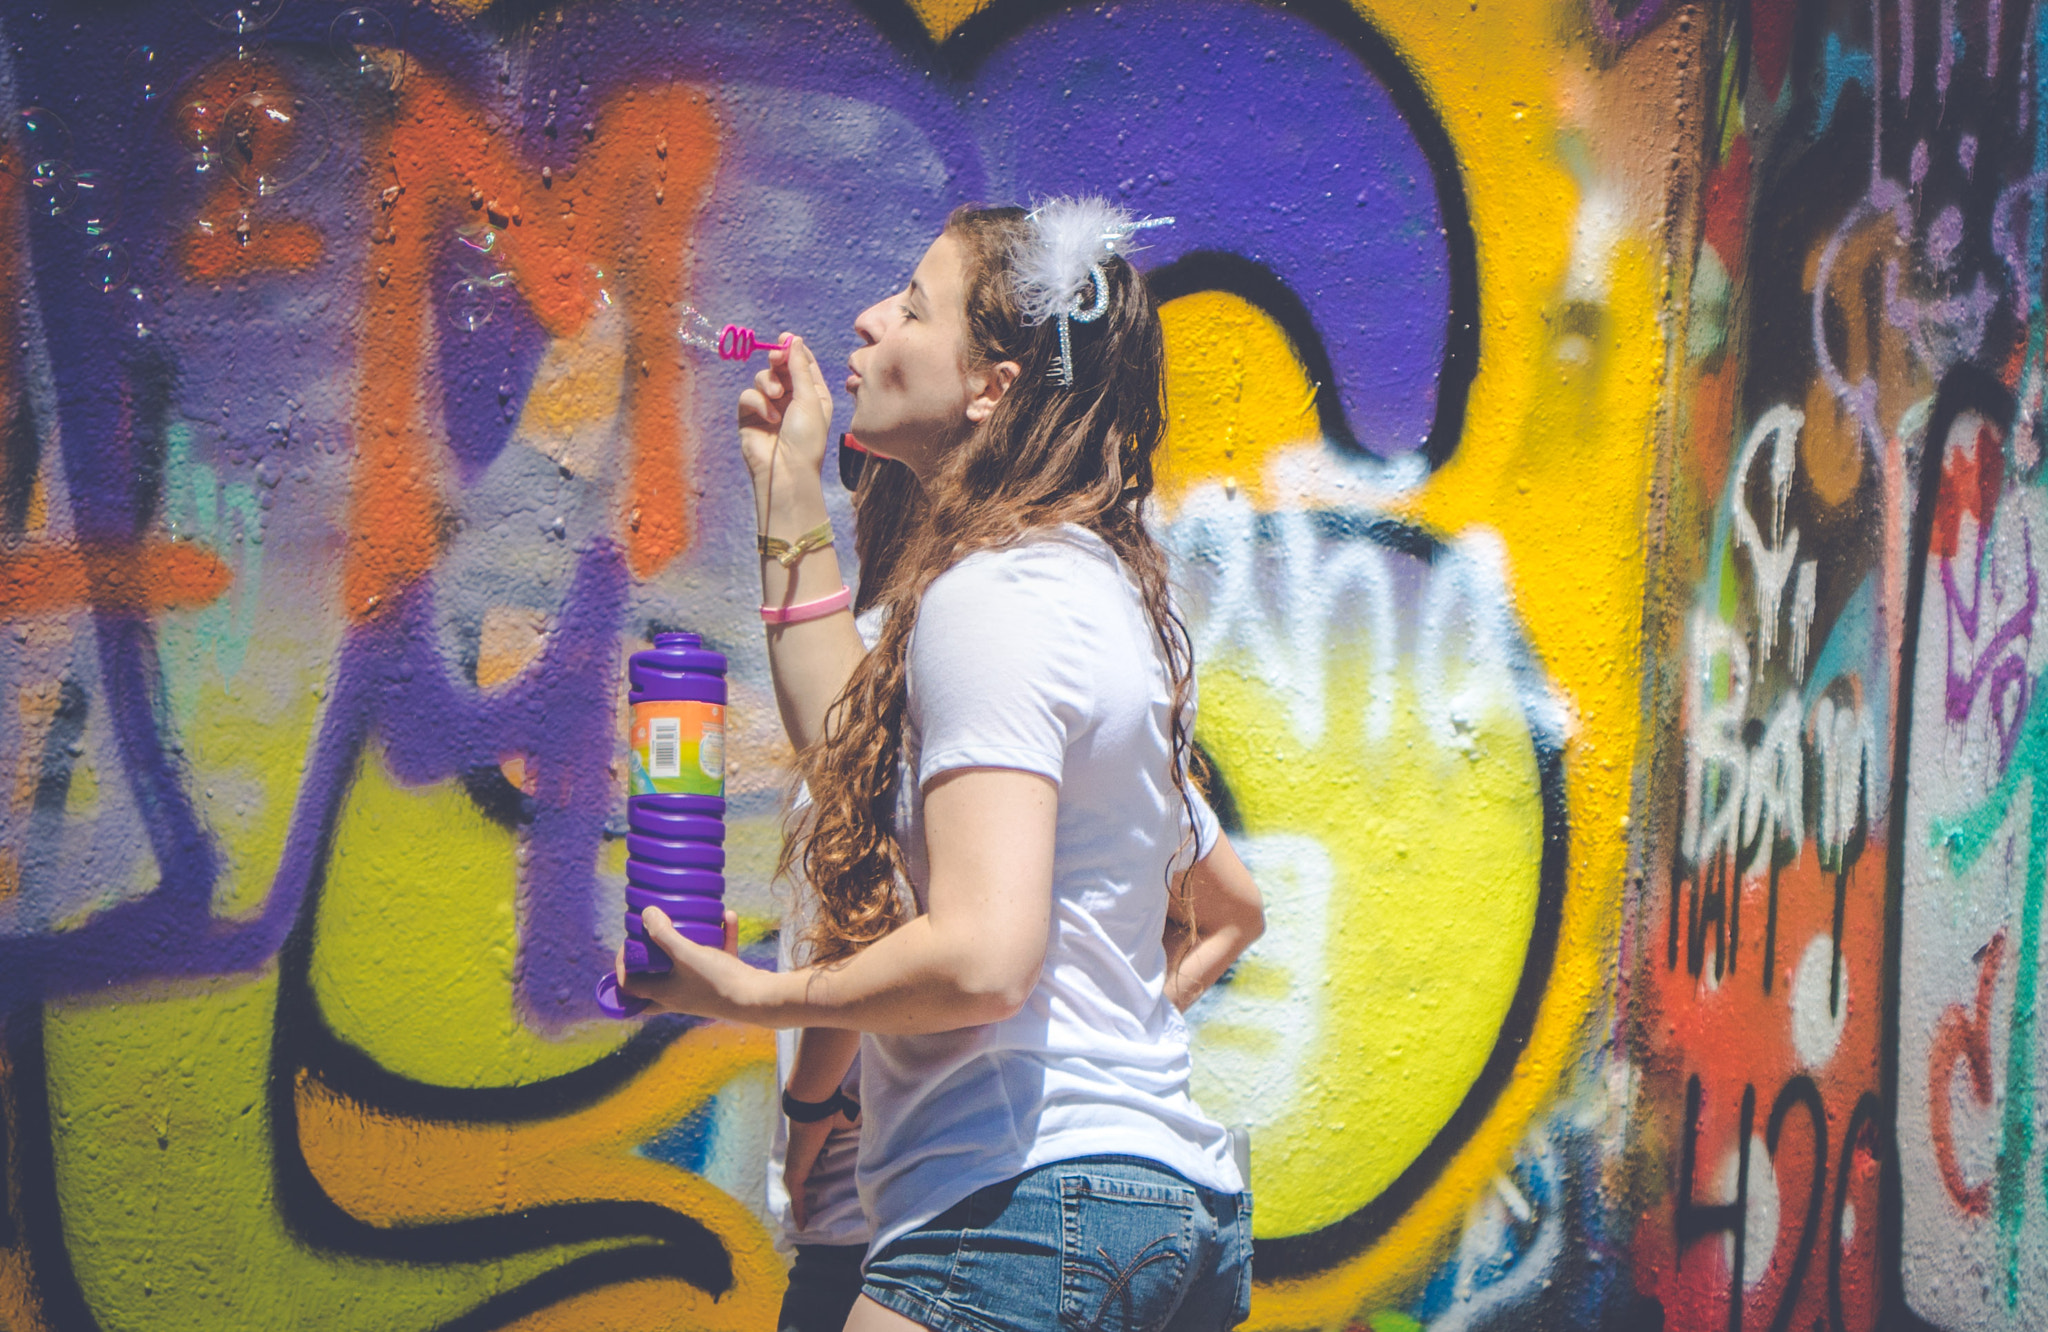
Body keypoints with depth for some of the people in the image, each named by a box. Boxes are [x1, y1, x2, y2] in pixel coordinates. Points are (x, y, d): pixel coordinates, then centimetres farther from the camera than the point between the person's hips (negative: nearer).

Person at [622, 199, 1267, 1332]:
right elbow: (867, 756, 23)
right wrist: (790, 498, 21)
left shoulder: (995, 593, -14)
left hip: (1026, 1207, -10)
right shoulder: (1097, 587, 15)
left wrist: (754, 994, -7)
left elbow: (983, 956, -23)